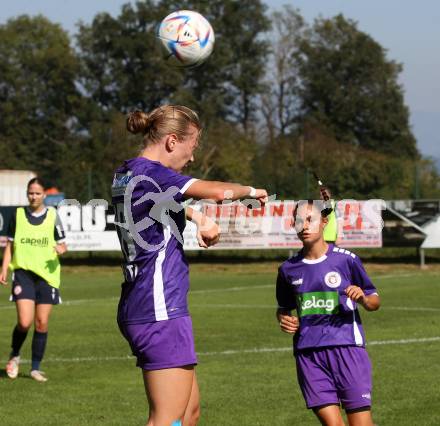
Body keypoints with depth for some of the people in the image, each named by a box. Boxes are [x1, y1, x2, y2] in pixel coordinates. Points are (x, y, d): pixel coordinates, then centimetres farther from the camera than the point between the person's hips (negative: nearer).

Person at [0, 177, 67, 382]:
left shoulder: (52, 216, 4)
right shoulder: (18, 215, 5)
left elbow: (61, 244, 9)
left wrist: (61, 249, -14)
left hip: (47, 274, 1)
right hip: (23, 273, -1)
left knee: (42, 323, 1)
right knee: (24, 322, -13)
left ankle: (36, 368, 13)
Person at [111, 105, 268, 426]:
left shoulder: (125, 174, 14)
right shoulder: (149, 172, -14)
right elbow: (219, 192, -21)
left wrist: (199, 218, 14)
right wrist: (251, 192, 1)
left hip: (137, 308, 10)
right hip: (160, 310, -10)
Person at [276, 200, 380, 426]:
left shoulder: (346, 259, 1)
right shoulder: (288, 268, 10)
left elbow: (374, 301, 8)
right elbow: (283, 308, 27)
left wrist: (363, 298, -14)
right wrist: (283, 319, 5)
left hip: (347, 347, -2)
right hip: (308, 354, 2)